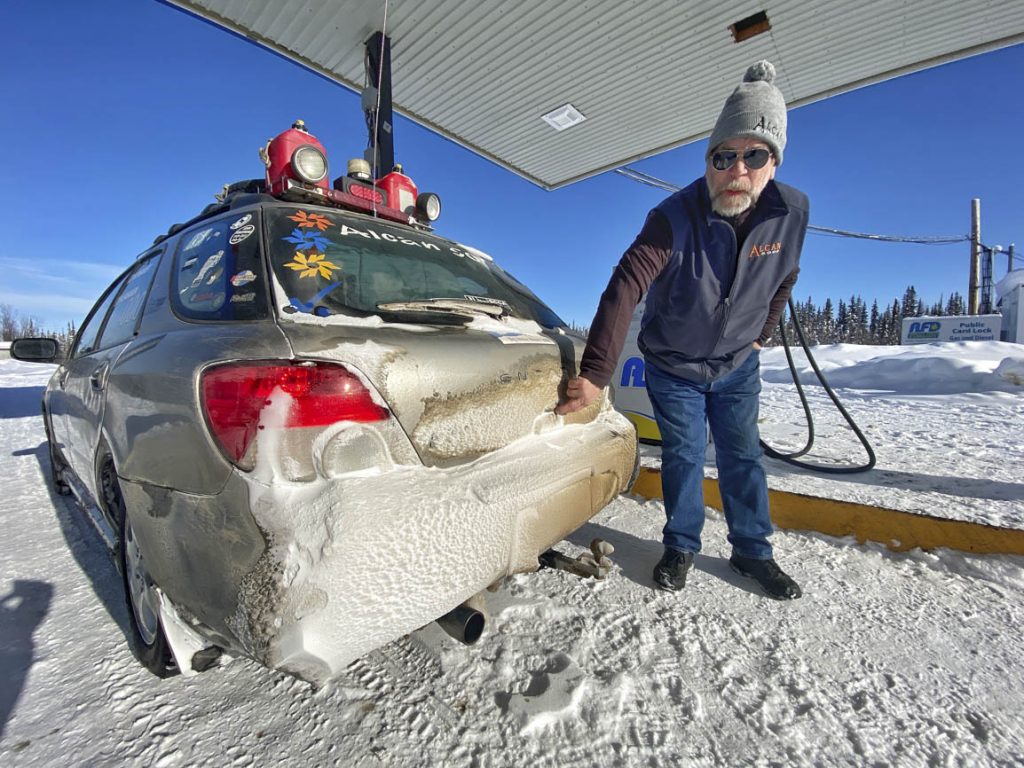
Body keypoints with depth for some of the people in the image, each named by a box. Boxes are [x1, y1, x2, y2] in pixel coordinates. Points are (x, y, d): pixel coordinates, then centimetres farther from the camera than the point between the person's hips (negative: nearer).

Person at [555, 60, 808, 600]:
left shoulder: (792, 211, -11)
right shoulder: (675, 217, -26)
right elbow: (624, 290, -38)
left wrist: (761, 333, 10)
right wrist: (595, 373, -46)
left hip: (738, 366, 4)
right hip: (672, 366, -3)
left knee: (743, 457, 10)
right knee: (681, 457, 5)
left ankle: (753, 551, 30)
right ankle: (681, 548, 26)